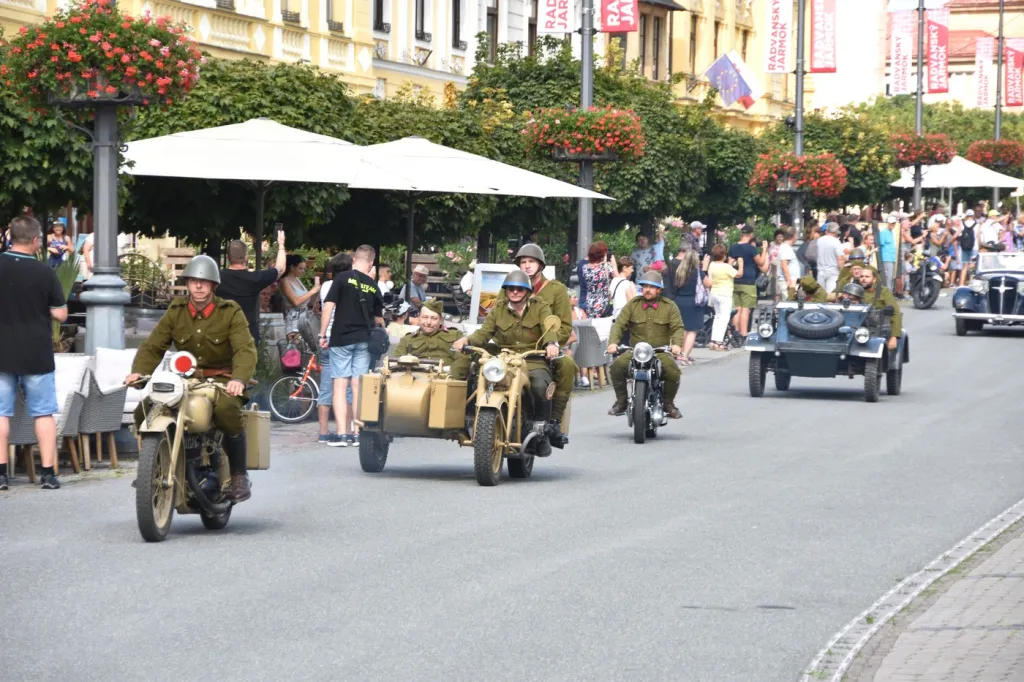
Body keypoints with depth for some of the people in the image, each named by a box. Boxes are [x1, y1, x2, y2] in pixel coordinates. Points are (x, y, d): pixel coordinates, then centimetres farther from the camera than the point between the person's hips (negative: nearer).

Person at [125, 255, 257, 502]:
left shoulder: (230, 312, -1)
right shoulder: (176, 312, 9)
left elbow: (245, 349, -14)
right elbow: (153, 346, 5)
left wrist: (239, 379, -35)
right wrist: (139, 371, -17)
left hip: (221, 380, -4)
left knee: (227, 410, -38)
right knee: (144, 411, -18)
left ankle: (239, 476, -23)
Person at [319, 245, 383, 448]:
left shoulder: (342, 278, -5)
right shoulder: (373, 286, 6)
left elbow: (328, 306, -11)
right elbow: (378, 319, 14)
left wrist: (322, 335, -4)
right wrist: (381, 326, 37)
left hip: (341, 339, -3)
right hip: (363, 340, 3)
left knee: (340, 385, 0)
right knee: (359, 387, 6)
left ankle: (342, 433, -6)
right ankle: (358, 433, 6)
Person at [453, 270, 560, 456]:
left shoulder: (540, 307, 10)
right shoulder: (497, 311, 18)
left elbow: (549, 327, -9)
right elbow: (484, 333, 5)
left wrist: (551, 344, -33)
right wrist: (466, 339, -18)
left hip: (534, 362, -2)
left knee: (540, 385, -37)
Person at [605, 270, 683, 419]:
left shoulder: (669, 306, 6)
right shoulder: (633, 305, 8)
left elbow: (677, 327, -3)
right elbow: (619, 324, 0)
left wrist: (676, 344, -24)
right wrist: (613, 342, -18)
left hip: (661, 351, -1)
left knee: (673, 371, -30)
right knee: (617, 366, -26)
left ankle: (668, 403, -5)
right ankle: (621, 401, -6)